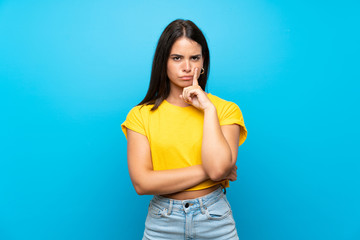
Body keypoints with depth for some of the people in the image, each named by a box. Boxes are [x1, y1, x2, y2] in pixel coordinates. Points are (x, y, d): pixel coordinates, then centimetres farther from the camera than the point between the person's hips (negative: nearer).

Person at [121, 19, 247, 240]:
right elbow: (142, 183, -15)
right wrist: (207, 171, -15)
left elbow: (218, 167, -20)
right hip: (162, 222, 0)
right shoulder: (141, 115, -5)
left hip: (216, 221, 1)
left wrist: (209, 108, -16)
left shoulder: (226, 109, -5)